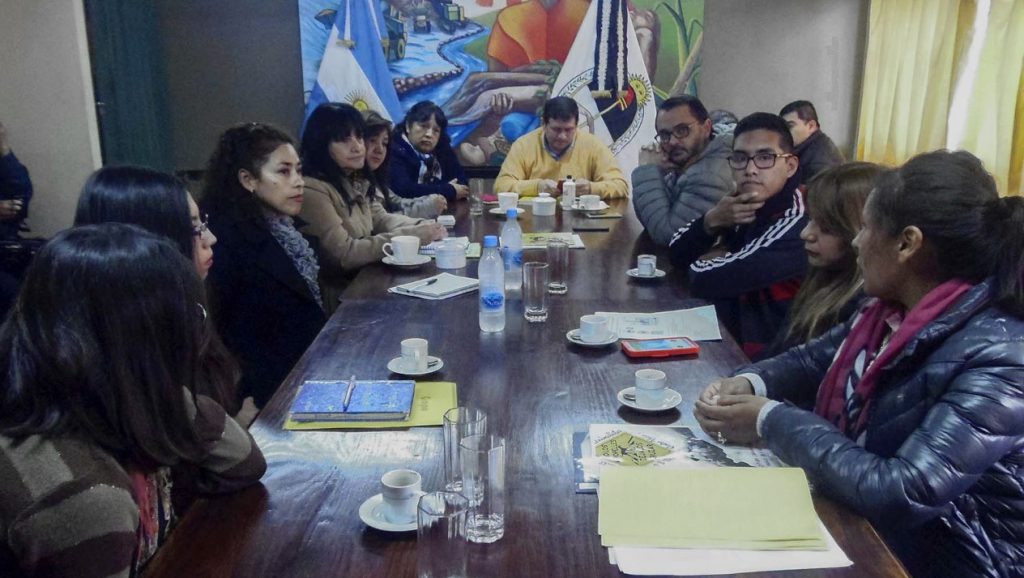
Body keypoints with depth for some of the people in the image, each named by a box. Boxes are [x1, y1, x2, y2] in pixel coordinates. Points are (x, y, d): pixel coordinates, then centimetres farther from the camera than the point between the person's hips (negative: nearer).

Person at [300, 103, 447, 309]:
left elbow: (380, 219, 9)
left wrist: (422, 227, -11)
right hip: (339, 295, -8)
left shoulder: (355, 181, 9)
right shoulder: (313, 191, -19)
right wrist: (412, 236, -22)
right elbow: (344, 255, -22)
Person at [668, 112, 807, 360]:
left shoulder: (796, 226, -23)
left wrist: (708, 261, -3)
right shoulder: (741, 205, 1)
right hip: (725, 335, 6)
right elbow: (677, 254, 2)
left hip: (758, 356, -6)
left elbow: (704, 280, -25)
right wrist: (711, 221, -15)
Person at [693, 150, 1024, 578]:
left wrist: (771, 420, -22)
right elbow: (816, 359, 13)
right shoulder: (890, 309, -2)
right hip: (857, 528, 6)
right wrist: (748, 383, -7)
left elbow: (903, 494, -31)